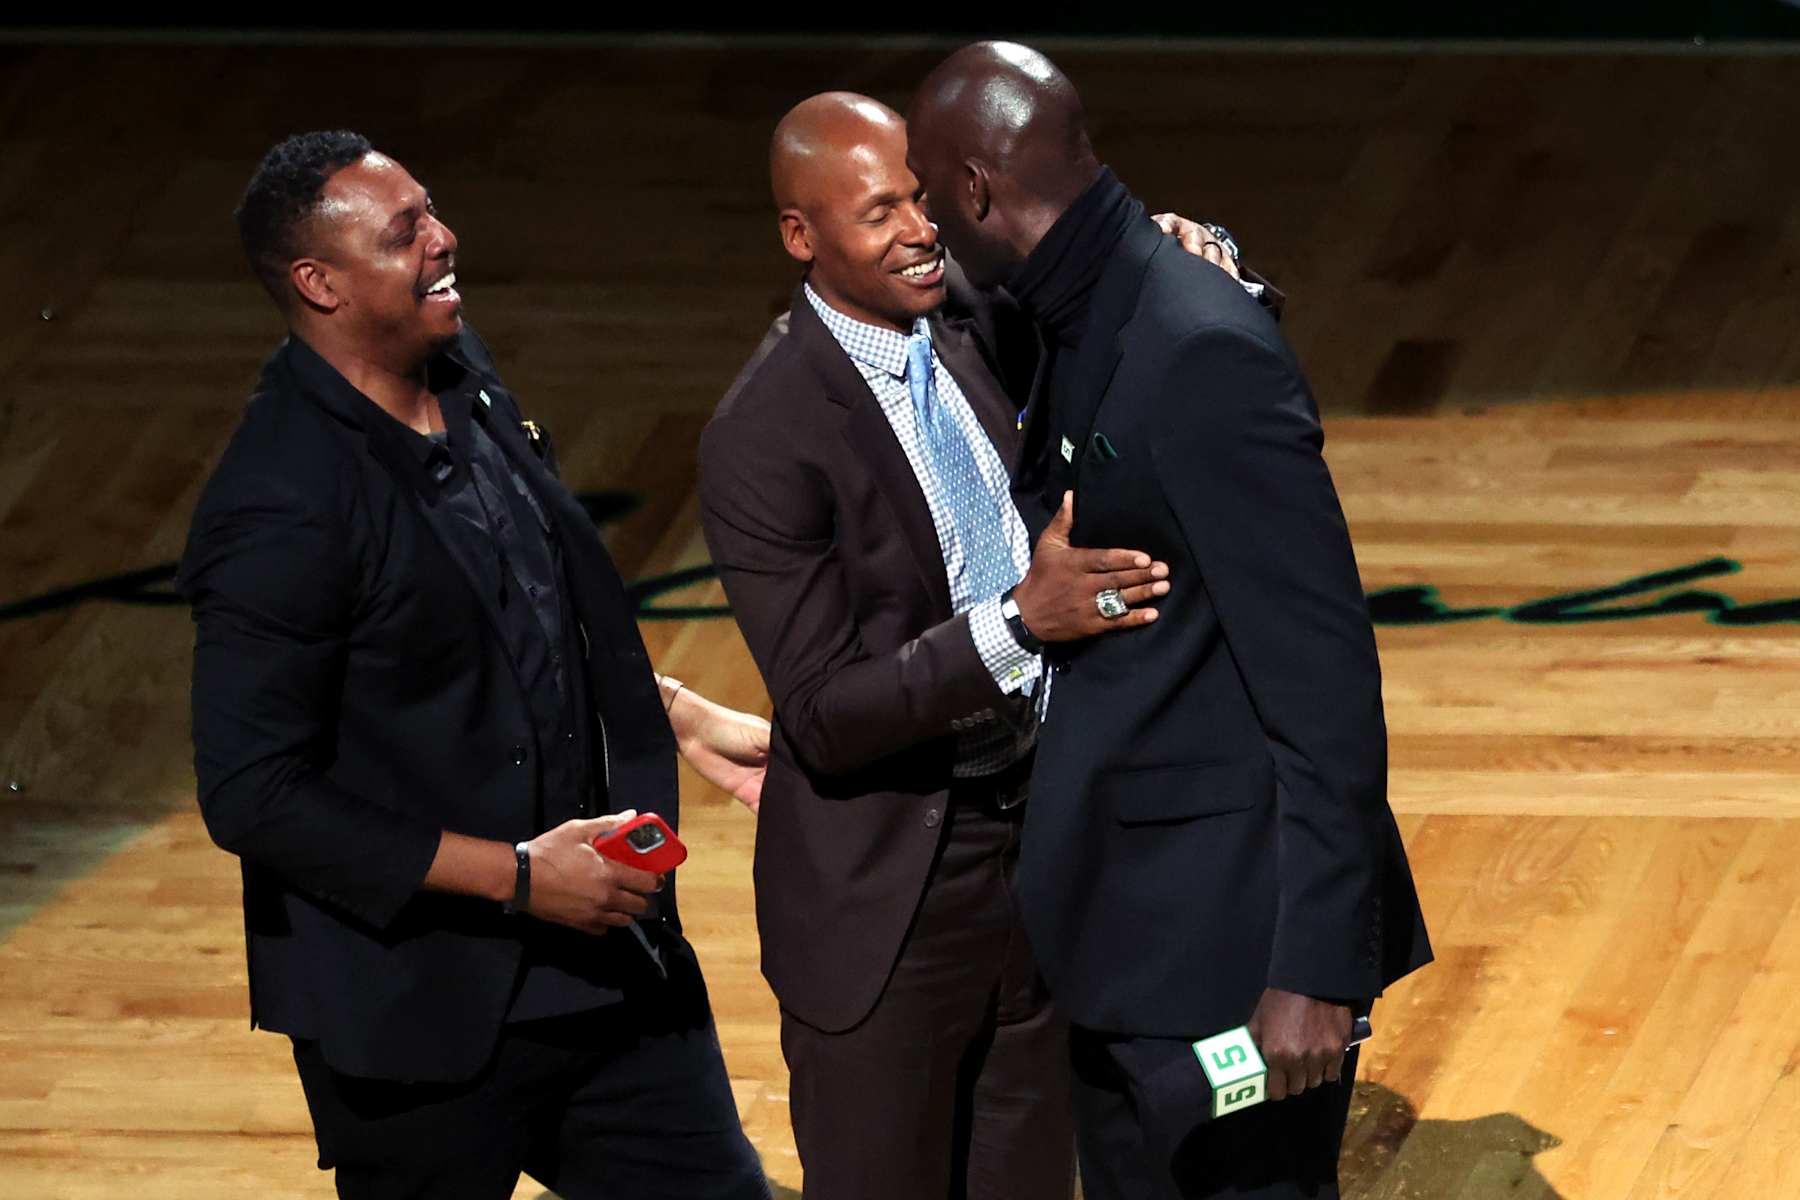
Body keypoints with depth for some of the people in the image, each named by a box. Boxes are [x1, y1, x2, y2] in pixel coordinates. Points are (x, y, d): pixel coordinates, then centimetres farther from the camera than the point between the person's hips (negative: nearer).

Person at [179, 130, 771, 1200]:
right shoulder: (280, 509, -22)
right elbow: (253, 797, -22)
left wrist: (689, 719, 13)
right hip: (424, 1017, -8)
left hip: (603, 950, 8)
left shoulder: (462, 378, 4)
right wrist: (517, 874, -21)